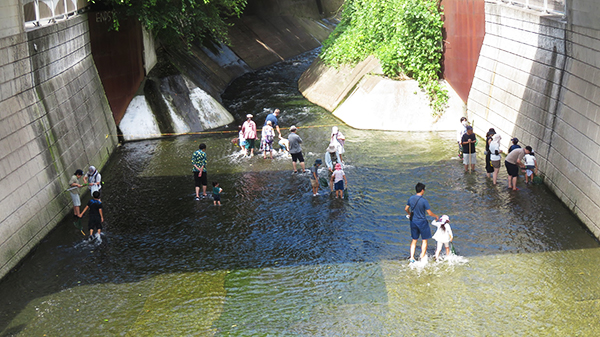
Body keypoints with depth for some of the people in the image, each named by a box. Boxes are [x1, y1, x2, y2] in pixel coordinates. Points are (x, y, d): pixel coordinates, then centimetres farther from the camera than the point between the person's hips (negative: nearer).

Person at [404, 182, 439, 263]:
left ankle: (412, 258, 13)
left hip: (413, 221, 5)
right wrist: (436, 216, 5)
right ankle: (422, 258, 12)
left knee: (414, 240, 16)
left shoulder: (411, 198, -3)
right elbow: (429, 213, -15)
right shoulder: (424, 201, -19)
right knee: (424, 240, 11)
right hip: (422, 222, -5)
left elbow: (406, 209, 9)